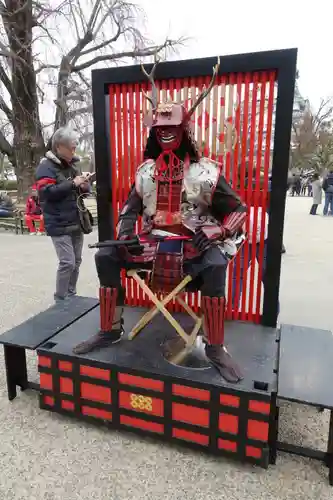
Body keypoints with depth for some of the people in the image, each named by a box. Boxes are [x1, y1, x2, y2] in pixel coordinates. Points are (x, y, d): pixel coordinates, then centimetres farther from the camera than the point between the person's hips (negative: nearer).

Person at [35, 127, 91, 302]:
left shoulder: (73, 164, 13)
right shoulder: (46, 166, -7)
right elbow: (47, 192, -20)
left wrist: (85, 186, 0)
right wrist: (72, 184, -20)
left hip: (76, 223, 7)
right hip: (59, 225, -7)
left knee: (76, 261, 11)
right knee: (67, 262, -10)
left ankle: (71, 295, 26)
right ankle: (60, 300, 6)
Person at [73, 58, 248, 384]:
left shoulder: (204, 172, -5)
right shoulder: (146, 171, 7)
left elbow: (239, 211, -3)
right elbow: (130, 208, 13)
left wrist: (215, 232, -20)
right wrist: (124, 235, -8)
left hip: (193, 248, -4)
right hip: (153, 245, 4)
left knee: (215, 265, -36)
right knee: (105, 256, -11)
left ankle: (215, 347, -18)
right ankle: (111, 330, 3)